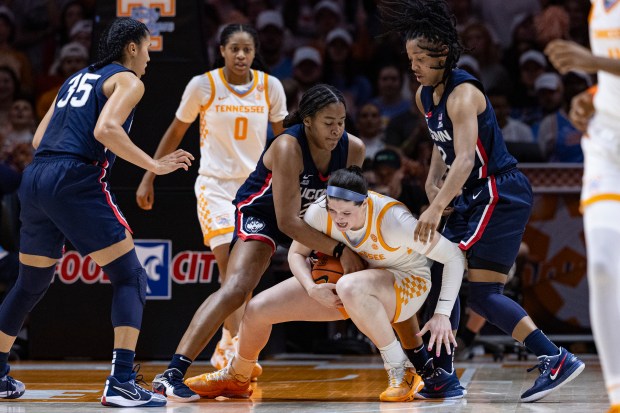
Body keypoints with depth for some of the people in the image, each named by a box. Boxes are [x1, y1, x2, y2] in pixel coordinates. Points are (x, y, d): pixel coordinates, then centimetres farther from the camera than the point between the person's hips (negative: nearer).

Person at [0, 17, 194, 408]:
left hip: (35, 178, 8)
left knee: (31, 282, 23)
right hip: (76, 181, -8)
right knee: (130, 277, -3)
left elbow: (39, 139, 22)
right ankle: (122, 382, -16)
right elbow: (106, 130, -16)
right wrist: (155, 166, -10)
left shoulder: (77, 78, 25)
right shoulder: (127, 80, 3)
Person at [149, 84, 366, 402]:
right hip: (262, 213, -7)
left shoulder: (353, 149, -16)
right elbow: (287, 222, -33)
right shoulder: (288, 148, -33)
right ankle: (172, 374, -34)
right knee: (236, 289, -29)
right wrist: (339, 250, -34)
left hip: (315, 220, 7)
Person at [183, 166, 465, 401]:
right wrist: (312, 289, -21)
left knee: (349, 287, -42)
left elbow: (455, 258, -27)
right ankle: (236, 379, 26)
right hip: (349, 278, 5)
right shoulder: (320, 211, -21)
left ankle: (400, 371, -25)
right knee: (258, 309, -5)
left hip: (407, 285, -5)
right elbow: (296, 254, -2)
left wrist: (442, 314, -31)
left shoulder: (393, 221, -34)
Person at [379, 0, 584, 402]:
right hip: (473, 200, 10)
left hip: (501, 195, -10)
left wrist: (437, 207, -42)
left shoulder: (462, 93, -19)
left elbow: (465, 158, -31)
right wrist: (433, 181, 6)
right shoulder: (425, 96, 8)